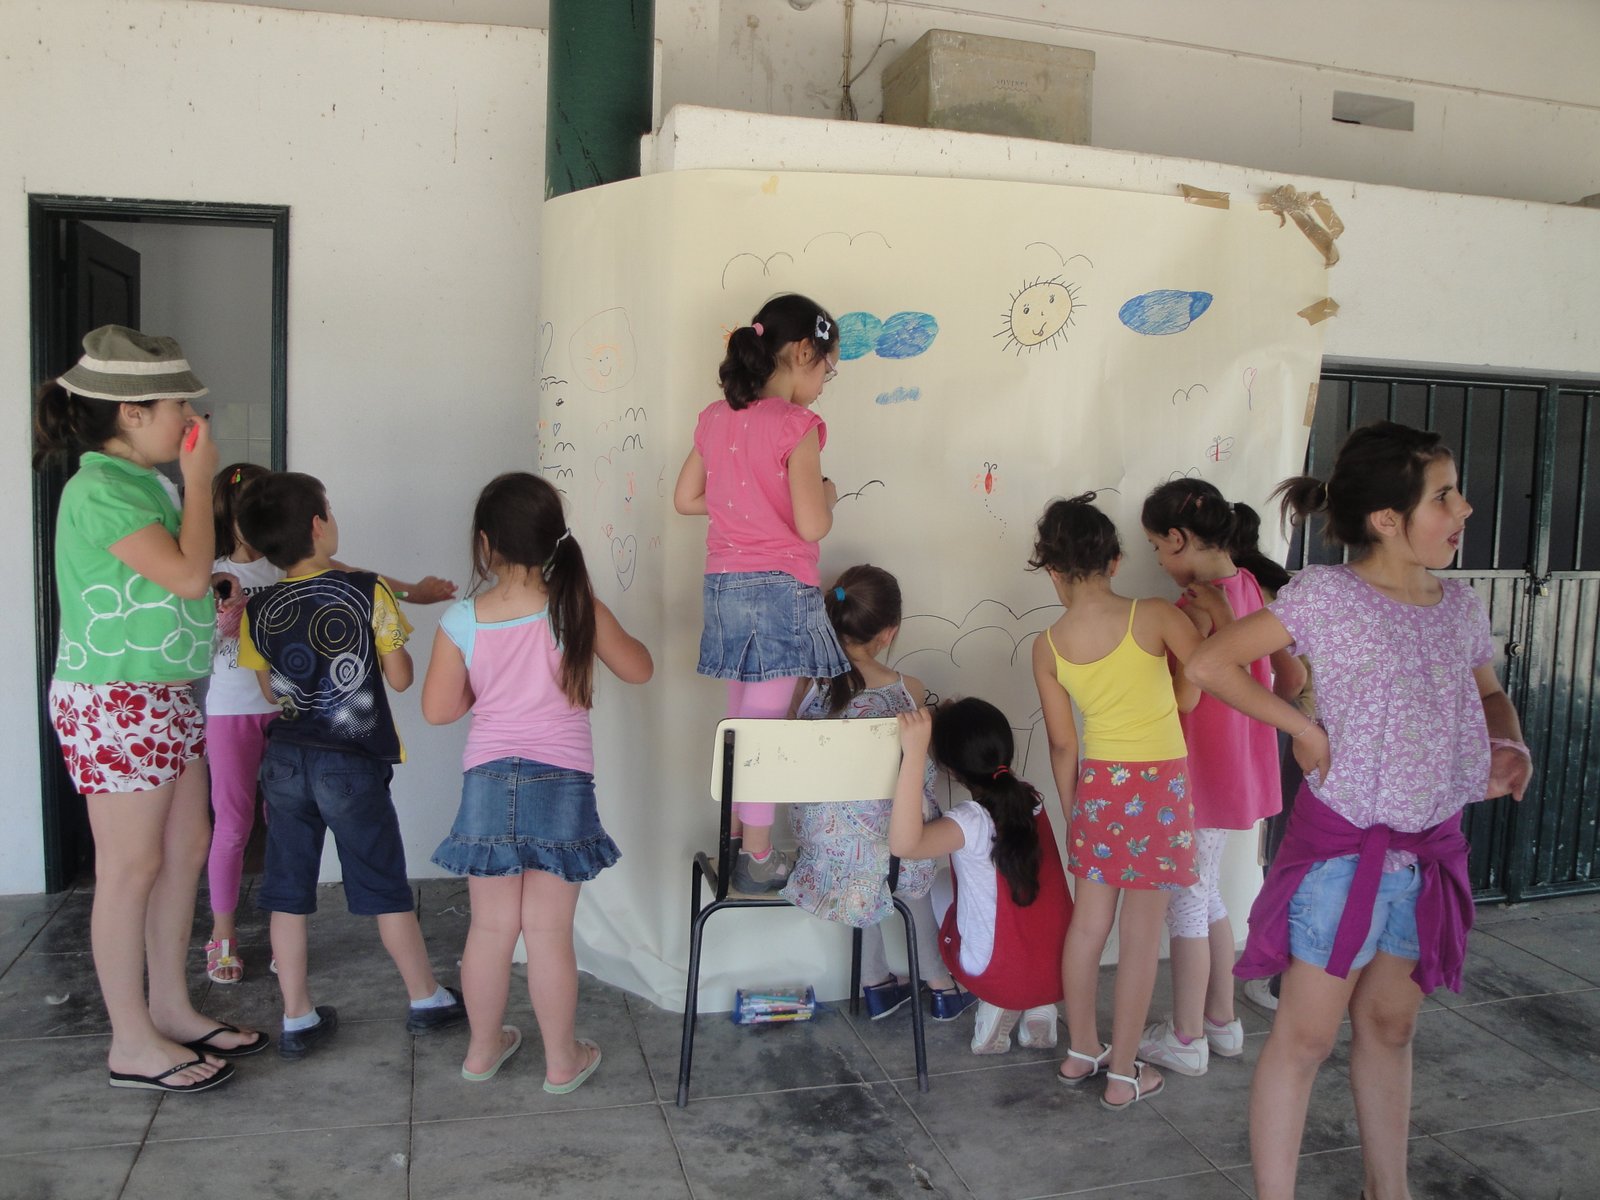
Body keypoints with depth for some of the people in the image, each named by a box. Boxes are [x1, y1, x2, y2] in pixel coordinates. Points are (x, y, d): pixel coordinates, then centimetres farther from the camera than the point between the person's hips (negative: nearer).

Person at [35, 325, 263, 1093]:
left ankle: (171, 1010, 28)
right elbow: (188, 575, -25)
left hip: (166, 697, 9)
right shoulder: (100, 492, -17)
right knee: (131, 869, 0)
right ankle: (132, 1044, 14)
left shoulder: (148, 482, 11)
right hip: (115, 702, -9)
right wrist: (199, 480, -16)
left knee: (187, 850, 14)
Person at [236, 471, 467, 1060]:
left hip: (285, 762, 4)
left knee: (288, 893, 11)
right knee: (386, 888, 9)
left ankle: (297, 1018, 19)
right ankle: (427, 999, 23)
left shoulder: (257, 611, -1)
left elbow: (272, 690, 11)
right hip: (353, 765, -3)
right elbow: (400, 678, -6)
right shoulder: (368, 592, -12)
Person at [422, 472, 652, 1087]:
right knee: (549, 932, 8)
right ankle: (562, 1060, 23)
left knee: (491, 927, 15)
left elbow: (438, 709, 1)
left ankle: (483, 1048, 33)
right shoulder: (578, 610, -9)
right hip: (561, 784, -1)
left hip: (488, 782, 2)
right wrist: (608, 632, 21)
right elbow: (638, 669, 4)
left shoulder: (460, 622, -6)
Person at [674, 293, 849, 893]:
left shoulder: (716, 417, 7)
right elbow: (812, 525, -19)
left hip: (724, 587, 7)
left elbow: (685, 498, 13)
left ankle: (736, 842, 29)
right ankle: (758, 861, 12)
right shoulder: (796, 425, -13)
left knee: (740, 723, 18)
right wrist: (827, 494, 2)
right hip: (780, 590, -7)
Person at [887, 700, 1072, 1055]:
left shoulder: (973, 822, -26)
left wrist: (914, 754, -46)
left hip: (1001, 976, -4)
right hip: (1060, 969, 4)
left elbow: (904, 844, -44)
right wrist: (943, 725, 7)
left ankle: (997, 1006, 9)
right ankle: (1040, 1006, 15)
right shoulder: (1028, 795, -7)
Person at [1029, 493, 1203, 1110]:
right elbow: (1198, 686, -2)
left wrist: (1072, 809, 13)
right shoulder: (1154, 616, -14)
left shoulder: (1047, 647, -6)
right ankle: (1122, 1073, 16)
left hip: (1097, 783, 3)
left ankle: (1081, 1051, 31)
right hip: (1161, 784, -3)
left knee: (1088, 921, 16)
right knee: (1140, 932, 6)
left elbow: (1062, 743, 1)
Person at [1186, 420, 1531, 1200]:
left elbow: (1490, 696, 21)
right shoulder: (1326, 595, -14)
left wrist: (1511, 747, -1)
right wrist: (1306, 731, -15)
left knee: (1390, 1025, 19)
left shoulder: (1459, 605, 5)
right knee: (1305, 1035, 3)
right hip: (1343, 845, -6)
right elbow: (1209, 664, -17)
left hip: (1432, 849, 6)